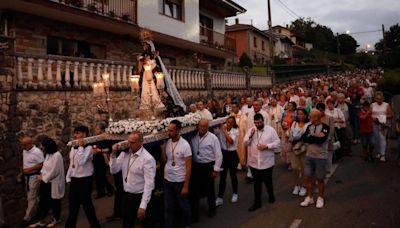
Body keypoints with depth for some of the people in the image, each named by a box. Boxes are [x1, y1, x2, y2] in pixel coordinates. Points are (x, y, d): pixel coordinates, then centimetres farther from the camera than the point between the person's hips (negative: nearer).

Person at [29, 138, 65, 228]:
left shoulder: (57, 155, -22)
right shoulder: (48, 154, 7)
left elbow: (54, 171, -22)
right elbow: (45, 166, 14)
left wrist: (43, 178, -13)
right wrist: (41, 174, -4)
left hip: (53, 183, -8)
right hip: (46, 182, 8)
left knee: (54, 201, 9)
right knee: (43, 201, 12)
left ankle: (56, 219, 29)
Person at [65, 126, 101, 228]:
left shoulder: (88, 147, -16)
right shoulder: (73, 147, 8)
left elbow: (81, 162, -30)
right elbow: (71, 164, 14)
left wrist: (81, 146, -24)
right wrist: (68, 178, 11)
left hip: (85, 180, -7)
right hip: (74, 179, 7)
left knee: (86, 204, 6)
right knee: (73, 205, 17)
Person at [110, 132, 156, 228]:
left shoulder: (147, 159, -20)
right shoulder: (125, 154, 0)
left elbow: (149, 184, -23)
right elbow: (114, 170, 2)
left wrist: (143, 206, -26)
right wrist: (113, 154, -13)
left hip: (139, 197, -6)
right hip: (126, 195, 6)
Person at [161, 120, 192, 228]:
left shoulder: (185, 145, -17)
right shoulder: (167, 142, -2)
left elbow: (188, 167, -15)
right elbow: (165, 161, 0)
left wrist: (186, 186, -15)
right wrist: (162, 148, -13)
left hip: (180, 181, -4)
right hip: (167, 180, 4)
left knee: (184, 206, 15)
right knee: (168, 207, 14)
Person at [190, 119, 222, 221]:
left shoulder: (213, 138, -8)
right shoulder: (193, 138, 2)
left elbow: (218, 155, -7)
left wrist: (216, 170, -9)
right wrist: (190, 166, 7)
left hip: (208, 166, -3)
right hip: (196, 166, 3)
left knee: (209, 189, 11)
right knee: (194, 189, 8)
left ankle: (212, 208, 35)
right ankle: (194, 211, 24)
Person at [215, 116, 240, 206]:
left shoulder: (235, 131, -9)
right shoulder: (221, 128, -4)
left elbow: (231, 141, -25)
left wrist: (224, 130, -24)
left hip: (232, 154, -1)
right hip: (223, 154, 1)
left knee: (233, 175, 12)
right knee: (222, 176, 2)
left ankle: (235, 194, 35)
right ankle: (220, 198, 8)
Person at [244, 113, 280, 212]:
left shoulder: (271, 130, -6)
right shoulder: (250, 130, 4)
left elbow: (277, 142, -7)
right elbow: (245, 143, 2)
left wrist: (266, 146, -20)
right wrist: (250, 135, -14)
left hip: (267, 162, -2)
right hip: (254, 162, 2)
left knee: (267, 181, 13)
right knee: (256, 183, 10)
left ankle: (271, 195, 42)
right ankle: (257, 202, 21)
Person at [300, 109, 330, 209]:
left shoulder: (325, 127, -11)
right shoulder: (309, 127, 6)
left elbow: (321, 140, -25)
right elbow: (304, 138, -6)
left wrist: (310, 137, -11)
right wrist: (316, 137, -17)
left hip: (321, 157, -5)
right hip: (309, 155, 5)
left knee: (320, 179, 7)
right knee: (308, 177, 9)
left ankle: (320, 198, 25)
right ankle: (309, 197, 23)